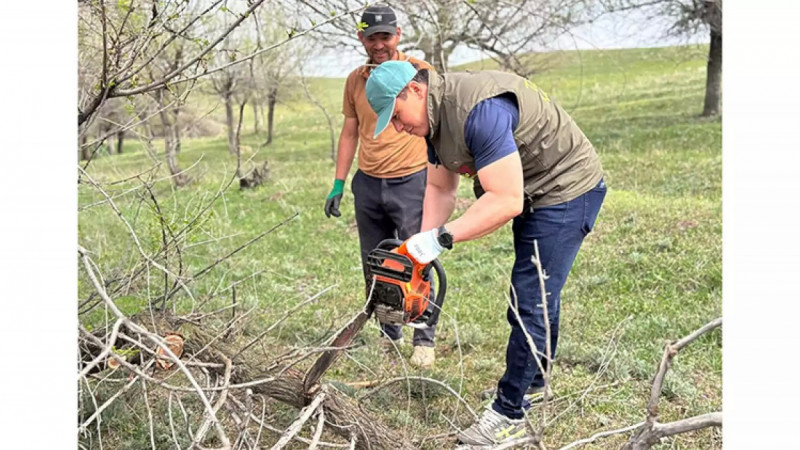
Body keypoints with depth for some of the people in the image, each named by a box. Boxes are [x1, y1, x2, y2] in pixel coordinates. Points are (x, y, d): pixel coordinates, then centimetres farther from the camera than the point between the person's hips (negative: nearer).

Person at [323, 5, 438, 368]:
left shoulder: (420, 72, -5)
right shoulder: (355, 80, 9)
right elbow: (350, 133, 15)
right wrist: (338, 184, 13)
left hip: (411, 182, -5)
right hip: (367, 185, 5)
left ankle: (424, 341, 10)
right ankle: (389, 336, 26)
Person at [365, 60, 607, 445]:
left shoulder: (479, 109, -32)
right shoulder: (434, 117, -1)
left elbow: (506, 201, -35)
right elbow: (440, 188, 5)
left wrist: (440, 238, -32)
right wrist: (422, 247, -6)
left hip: (567, 192, -10)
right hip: (532, 197, 10)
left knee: (530, 302, -9)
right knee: (538, 291, 22)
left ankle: (509, 414, 3)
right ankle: (534, 379, 40)